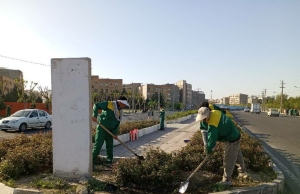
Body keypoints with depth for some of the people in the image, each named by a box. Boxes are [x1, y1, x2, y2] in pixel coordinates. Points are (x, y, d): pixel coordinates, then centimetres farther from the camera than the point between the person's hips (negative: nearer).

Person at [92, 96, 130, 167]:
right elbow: (96, 105, -13)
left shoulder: (120, 112, 9)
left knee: (110, 145, 9)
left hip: (110, 130, 7)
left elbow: (117, 124, 7)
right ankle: (92, 160, 2)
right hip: (102, 127, -7)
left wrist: (115, 133, -3)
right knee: (98, 144, -7)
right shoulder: (109, 104, -10)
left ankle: (109, 160, 21)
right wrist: (95, 115, -24)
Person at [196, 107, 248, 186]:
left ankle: (227, 180, 13)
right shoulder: (215, 112, -6)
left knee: (228, 160, 1)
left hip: (232, 140, -10)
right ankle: (243, 172, 45)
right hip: (235, 136, 10)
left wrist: (209, 149, -7)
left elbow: (212, 138, -24)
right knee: (238, 155, 26)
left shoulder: (212, 125, -32)